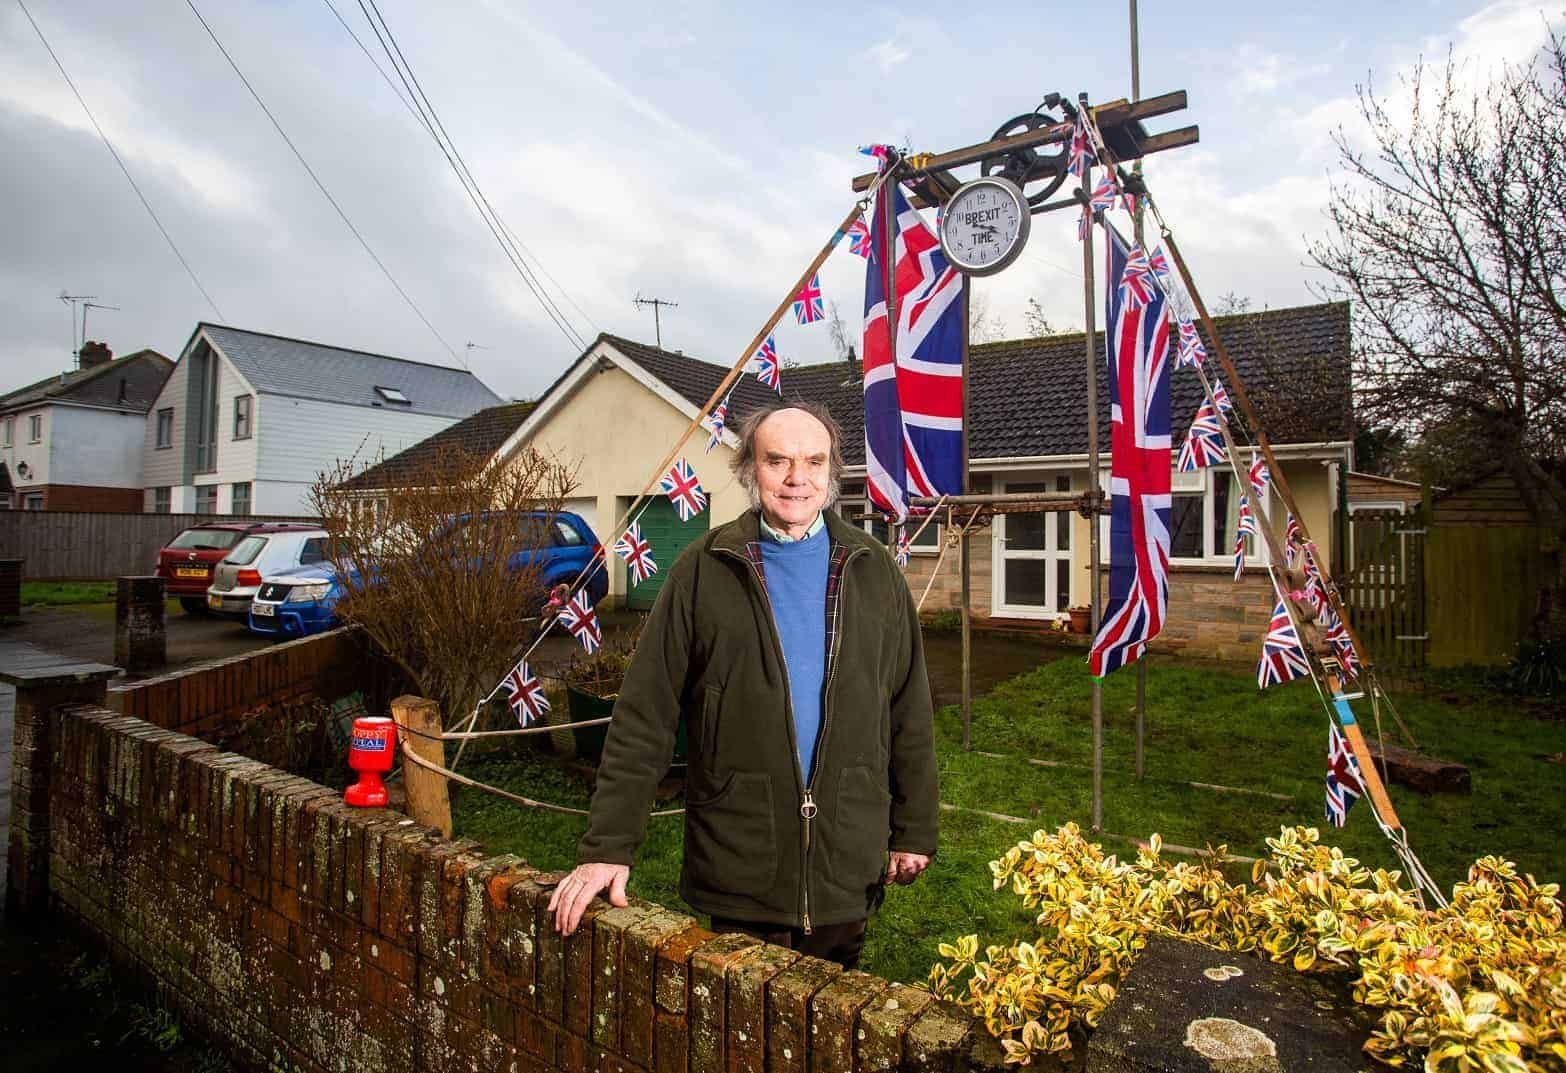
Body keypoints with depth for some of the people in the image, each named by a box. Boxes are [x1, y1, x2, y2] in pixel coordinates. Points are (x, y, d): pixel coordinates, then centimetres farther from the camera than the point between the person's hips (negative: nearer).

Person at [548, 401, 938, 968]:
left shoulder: (873, 571, 1)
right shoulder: (704, 571, -6)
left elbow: (909, 712, 6)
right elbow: (644, 716, -7)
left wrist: (914, 831, 7)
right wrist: (607, 846, -10)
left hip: (848, 862, 2)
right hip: (739, 862, -2)